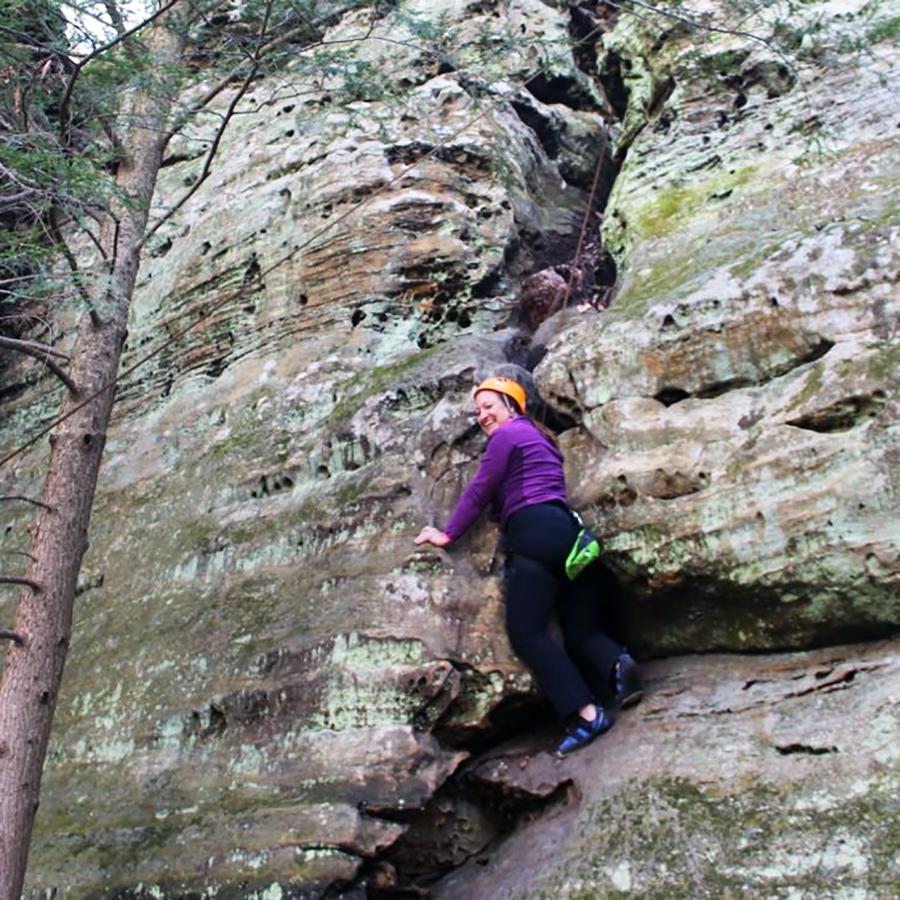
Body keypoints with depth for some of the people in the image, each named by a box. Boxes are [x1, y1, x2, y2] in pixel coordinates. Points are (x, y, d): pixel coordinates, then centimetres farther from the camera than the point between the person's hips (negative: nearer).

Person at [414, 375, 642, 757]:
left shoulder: (508, 433, 5)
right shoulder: (539, 438, 32)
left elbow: (479, 490, 3)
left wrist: (447, 534, 8)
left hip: (535, 532, -9)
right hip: (569, 531, 9)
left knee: (527, 632, -12)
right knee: (582, 633, 8)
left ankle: (585, 713, -22)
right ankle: (616, 664, -23)